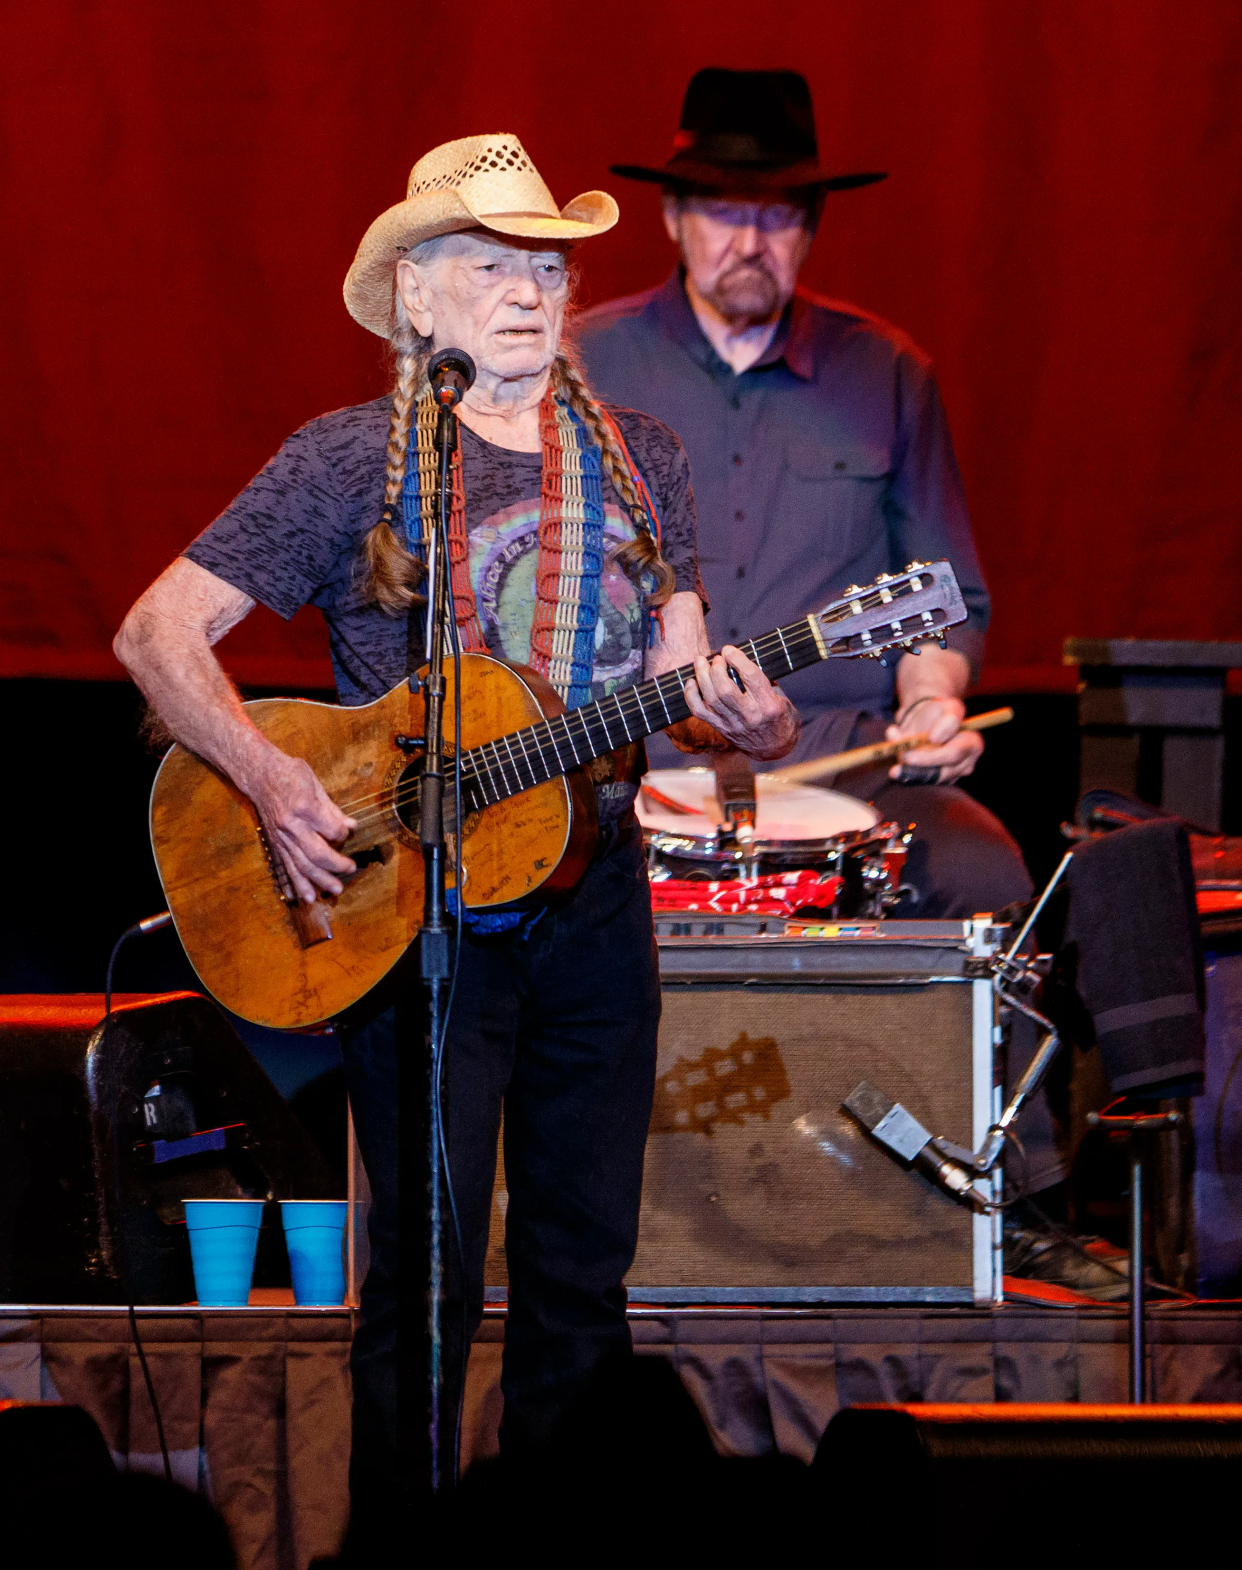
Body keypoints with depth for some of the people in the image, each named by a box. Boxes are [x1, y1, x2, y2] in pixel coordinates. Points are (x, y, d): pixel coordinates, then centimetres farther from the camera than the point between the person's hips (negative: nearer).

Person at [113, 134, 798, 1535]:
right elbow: (158, 633, -5)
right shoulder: (350, 462, -4)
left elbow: (675, 676, 10)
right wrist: (270, 779, -20)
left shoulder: (637, 462, 10)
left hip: (592, 897, 4)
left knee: (584, 1264, 7)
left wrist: (740, 720, -14)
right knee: (428, 1276, -6)